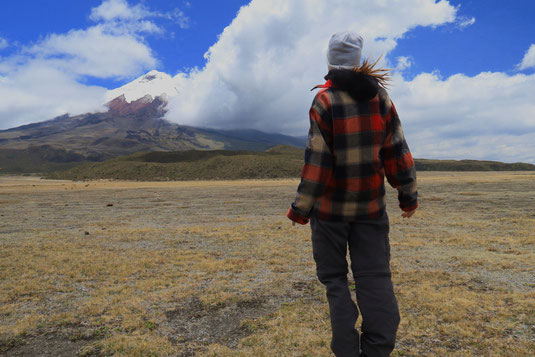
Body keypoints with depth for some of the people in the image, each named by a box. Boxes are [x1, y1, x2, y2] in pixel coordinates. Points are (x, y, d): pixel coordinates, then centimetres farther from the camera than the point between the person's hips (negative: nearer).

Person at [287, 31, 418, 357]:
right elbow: (398, 152, 2)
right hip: (371, 205, 3)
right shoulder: (379, 96, 0)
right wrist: (409, 194, 11)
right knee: (375, 275, 8)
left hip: (330, 206, -3)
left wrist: (301, 208, -7)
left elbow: (317, 162, -15)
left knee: (334, 276, 10)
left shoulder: (325, 101, -11)